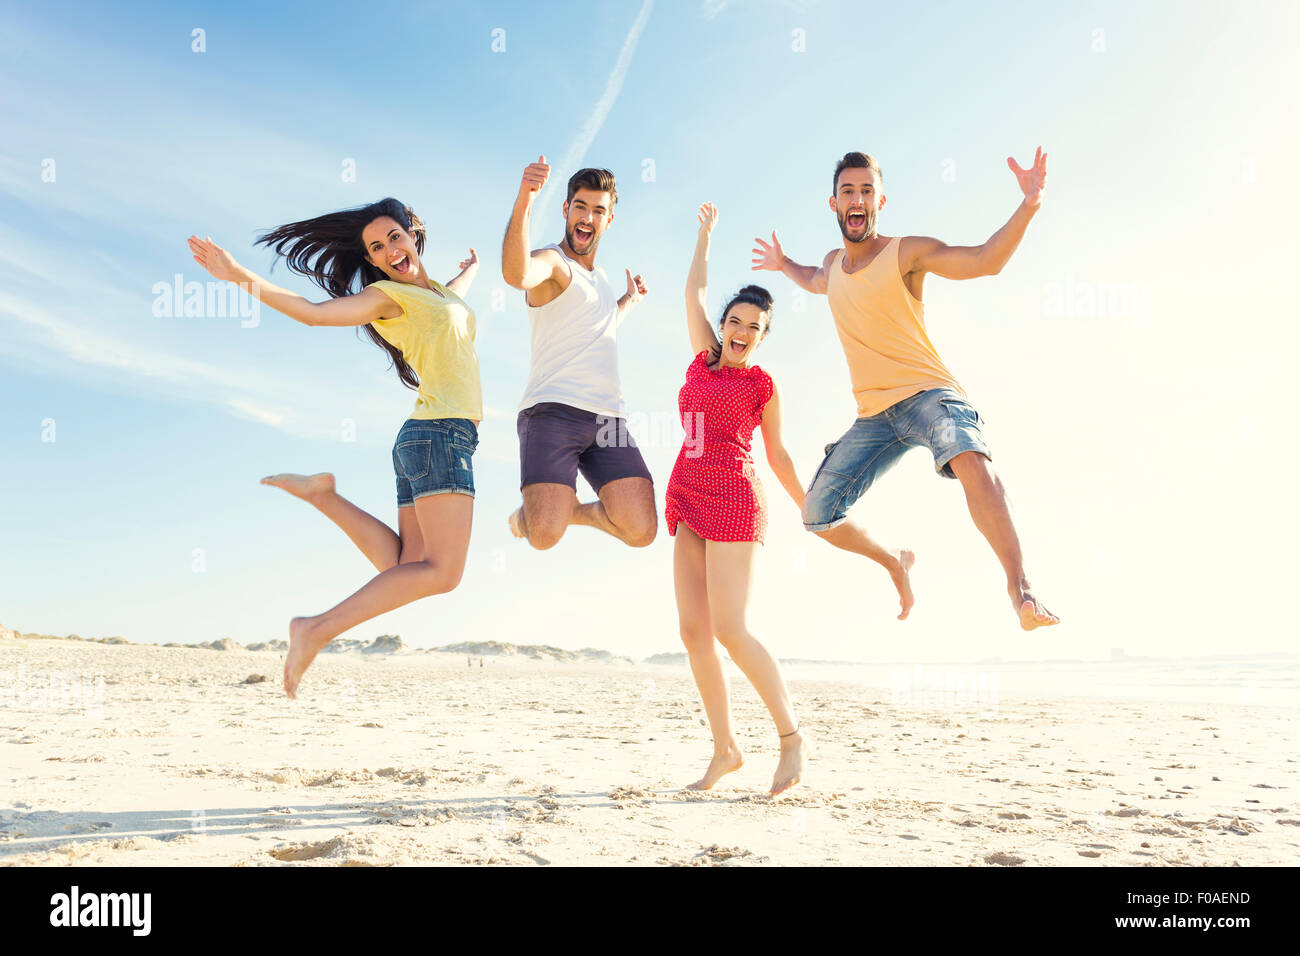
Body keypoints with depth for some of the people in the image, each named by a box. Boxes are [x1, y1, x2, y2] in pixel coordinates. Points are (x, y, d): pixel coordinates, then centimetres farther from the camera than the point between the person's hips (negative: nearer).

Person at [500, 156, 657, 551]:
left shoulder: (599, 277, 27)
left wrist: (628, 301, 43)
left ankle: (575, 510, 18)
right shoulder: (551, 261, 1)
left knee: (640, 530, -12)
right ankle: (527, 513, 13)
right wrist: (523, 201, -40)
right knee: (546, 534, -24)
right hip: (552, 412, -7)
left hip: (607, 417, 7)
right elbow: (517, 274, -27)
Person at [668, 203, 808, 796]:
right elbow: (695, 290, 23)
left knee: (729, 630, -13)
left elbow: (776, 454, 12)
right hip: (689, 500, 6)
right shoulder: (703, 360, 16)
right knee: (693, 630, 0)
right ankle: (725, 749, 8)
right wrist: (706, 232, 34)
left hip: (734, 500, -5)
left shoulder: (762, 385, 5)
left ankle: (790, 735, 1)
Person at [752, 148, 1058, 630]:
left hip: (928, 393, -6)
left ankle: (1020, 589, -34)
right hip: (874, 415, 6)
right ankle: (893, 562, 31)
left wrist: (1028, 205, -28)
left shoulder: (907, 252, -4)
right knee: (818, 515, 4)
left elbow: (987, 260, -18)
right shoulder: (834, 262, 15)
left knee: (970, 461, -39)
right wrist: (785, 265, 36)